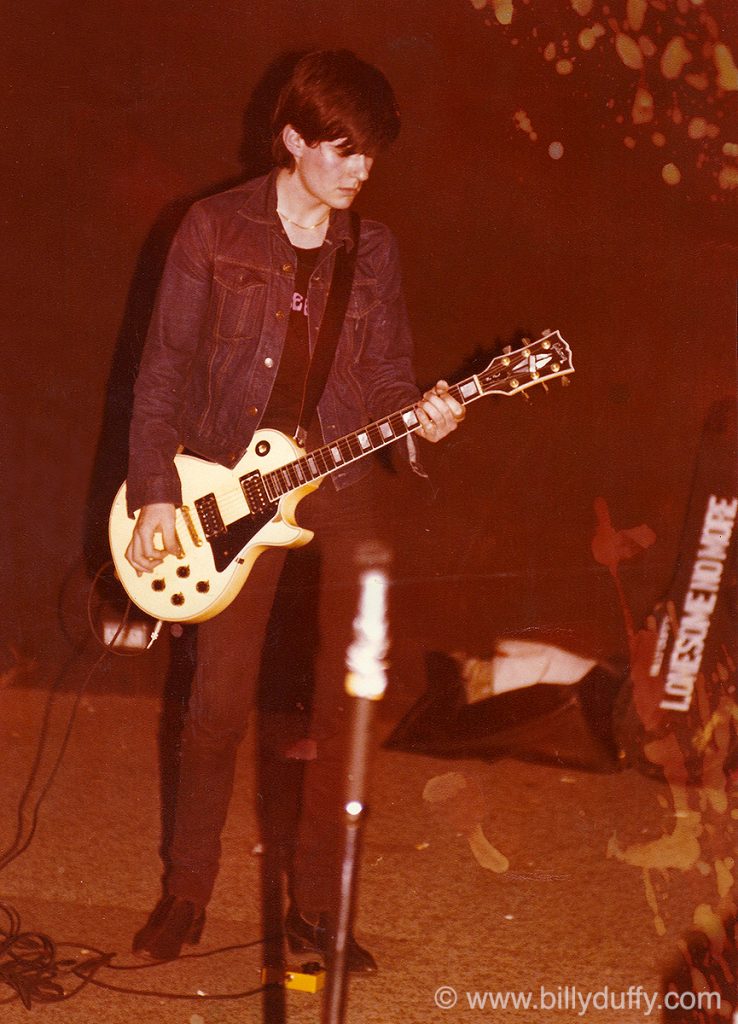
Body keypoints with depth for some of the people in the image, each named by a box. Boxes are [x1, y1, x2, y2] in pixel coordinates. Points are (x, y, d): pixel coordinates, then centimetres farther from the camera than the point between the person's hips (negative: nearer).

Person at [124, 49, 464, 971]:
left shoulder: (371, 249, 8)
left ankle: (314, 906, 15)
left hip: (338, 493, 3)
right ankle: (186, 894, 14)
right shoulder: (215, 229, -2)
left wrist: (420, 414, -12)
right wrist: (156, 496, -9)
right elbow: (165, 372, -2)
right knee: (218, 703, -1)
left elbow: (385, 375, 11)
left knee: (334, 709, 4)